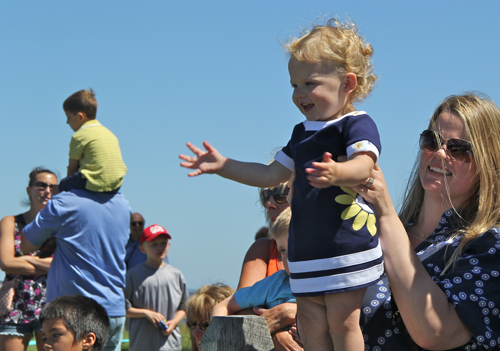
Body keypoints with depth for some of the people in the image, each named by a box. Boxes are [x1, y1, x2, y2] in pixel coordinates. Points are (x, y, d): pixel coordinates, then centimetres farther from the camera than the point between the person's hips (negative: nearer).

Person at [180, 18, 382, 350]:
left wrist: (338, 173, -50)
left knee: (342, 320, -10)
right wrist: (223, 165, 20)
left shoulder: (357, 124, -7)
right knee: (311, 323, 5)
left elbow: (363, 165, -27)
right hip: (308, 251, 8)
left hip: (348, 245, -8)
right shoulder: (303, 133, 19)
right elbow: (271, 174, 27)